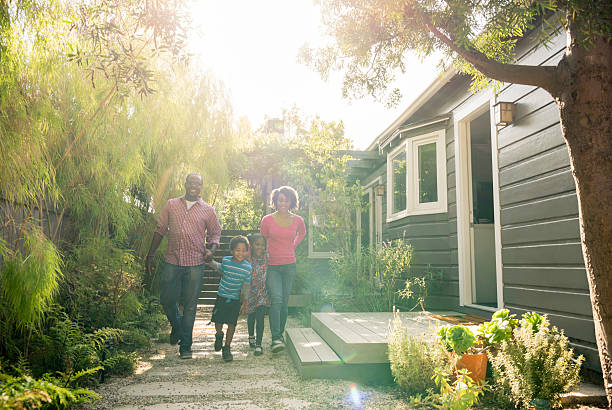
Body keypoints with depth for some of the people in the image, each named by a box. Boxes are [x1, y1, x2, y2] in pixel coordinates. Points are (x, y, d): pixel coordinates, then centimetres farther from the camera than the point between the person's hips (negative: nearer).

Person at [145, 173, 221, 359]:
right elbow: (160, 230, 13)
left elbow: (215, 233, 14)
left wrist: (212, 249, -7)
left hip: (195, 264, -1)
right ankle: (177, 326, 38)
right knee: (167, 300, 6)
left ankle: (185, 346, 15)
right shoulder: (171, 205, 9)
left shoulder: (208, 210, 6)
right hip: (171, 262, 2)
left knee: (190, 305, 2)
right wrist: (150, 255, 9)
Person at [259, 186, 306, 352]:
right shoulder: (267, 220, -3)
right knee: (276, 298, -18)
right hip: (271, 265, -2)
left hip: (289, 265, 3)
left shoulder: (298, 220, 1)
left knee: (284, 302, 8)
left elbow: (302, 233, 25)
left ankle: (280, 333, 24)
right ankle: (276, 338, -18)